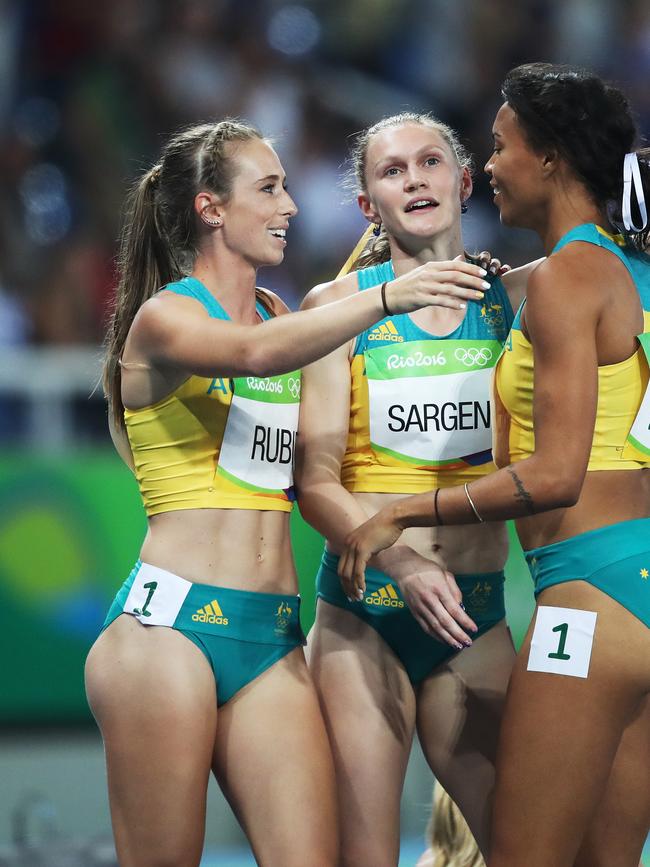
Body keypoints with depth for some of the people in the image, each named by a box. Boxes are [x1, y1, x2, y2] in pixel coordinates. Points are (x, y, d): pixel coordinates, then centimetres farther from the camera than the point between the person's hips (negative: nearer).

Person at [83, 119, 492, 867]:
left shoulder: (278, 315, 21)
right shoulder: (162, 318, -3)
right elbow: (253, 355, -24)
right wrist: (385, 298, -35)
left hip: (273, 638, 6)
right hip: (171, 624, -6)